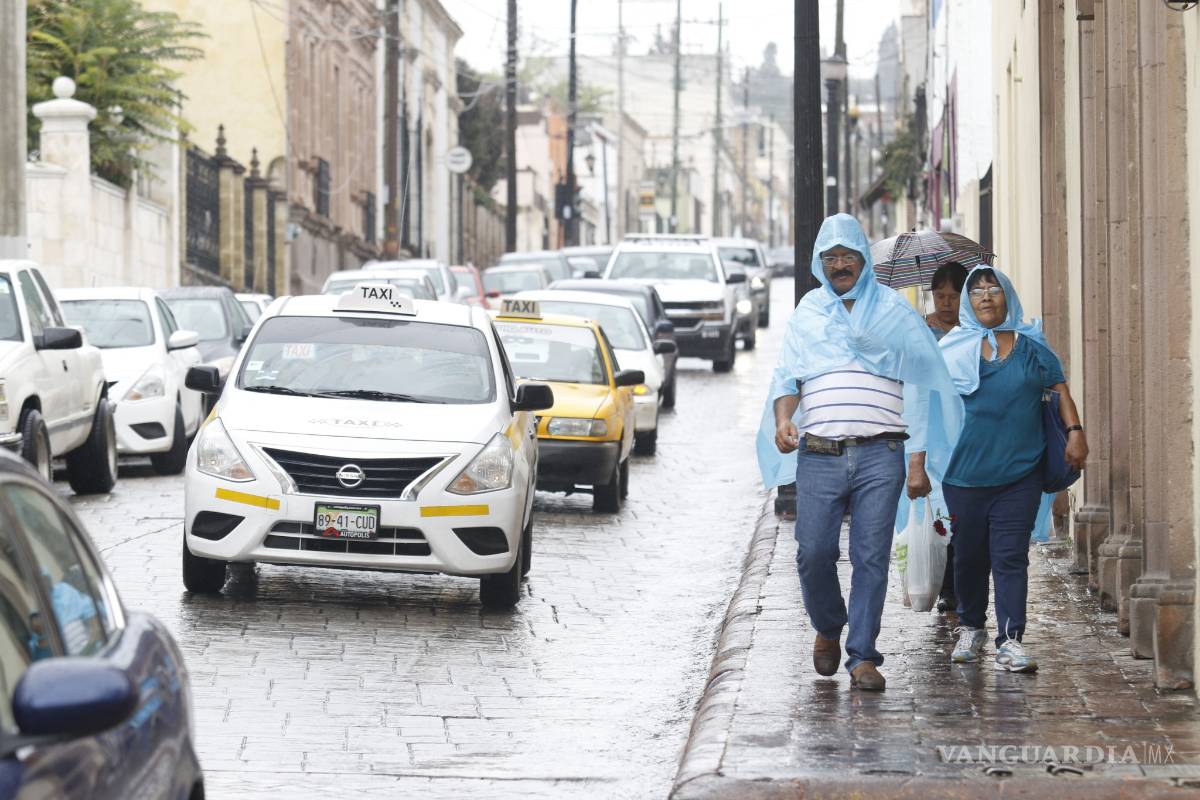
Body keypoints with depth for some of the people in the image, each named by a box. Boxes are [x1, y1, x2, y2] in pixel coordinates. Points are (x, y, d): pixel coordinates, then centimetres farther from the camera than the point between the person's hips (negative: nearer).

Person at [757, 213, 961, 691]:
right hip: (819, 455, 1)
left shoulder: (893, 310, 12)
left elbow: (922, 384, 12)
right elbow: (786, 377, 13)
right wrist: (782, 421, -9)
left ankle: (862, 656, 0)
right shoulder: (807, 314, 16)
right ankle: (828, 629, 23)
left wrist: (920, 460, 6)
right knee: (814, 554, -4)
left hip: (880, 457, -1)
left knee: (871, 557, -5)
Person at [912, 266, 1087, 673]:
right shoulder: (953, 349, 6)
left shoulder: (1031, 346, 8)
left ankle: (1010, 640, -7)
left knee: (1010, 556, -7)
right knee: (969, 555, 9)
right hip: (965, 471, 1)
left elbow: (1060, 390, 11)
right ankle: (971, 628, 28)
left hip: (1020, 473, 0)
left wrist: (1075, 431, -4)